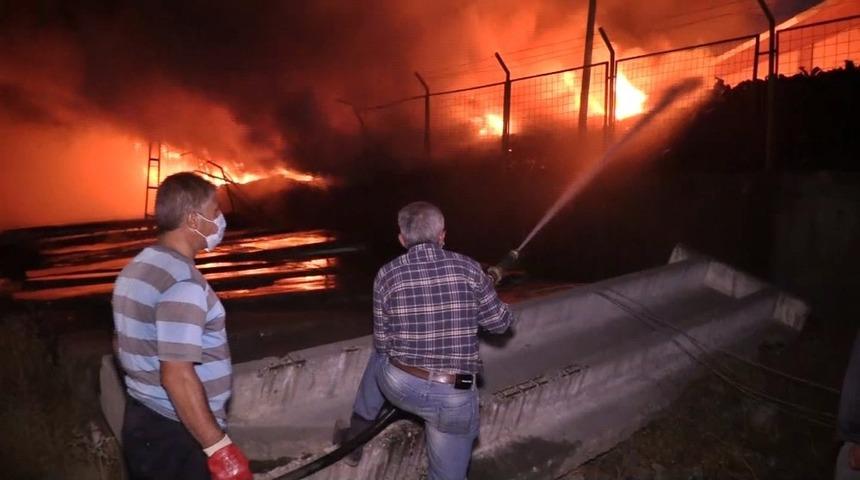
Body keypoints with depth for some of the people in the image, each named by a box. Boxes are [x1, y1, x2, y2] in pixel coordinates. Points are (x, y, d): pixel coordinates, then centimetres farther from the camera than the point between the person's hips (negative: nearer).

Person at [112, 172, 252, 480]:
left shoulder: (137, 267, 7)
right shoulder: (183, 283, -23)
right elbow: (177, 376, -28)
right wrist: (219, 448, -24)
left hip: (142, 420, 9)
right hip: (178, 435, -9)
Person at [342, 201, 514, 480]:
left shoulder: (388, 275, -5)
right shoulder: (469, 269, -6)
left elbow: (382, 344, 2)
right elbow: (500, 323, 5)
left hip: (399, 386, 1)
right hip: (455, 398, -1)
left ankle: (358, 433, 46)